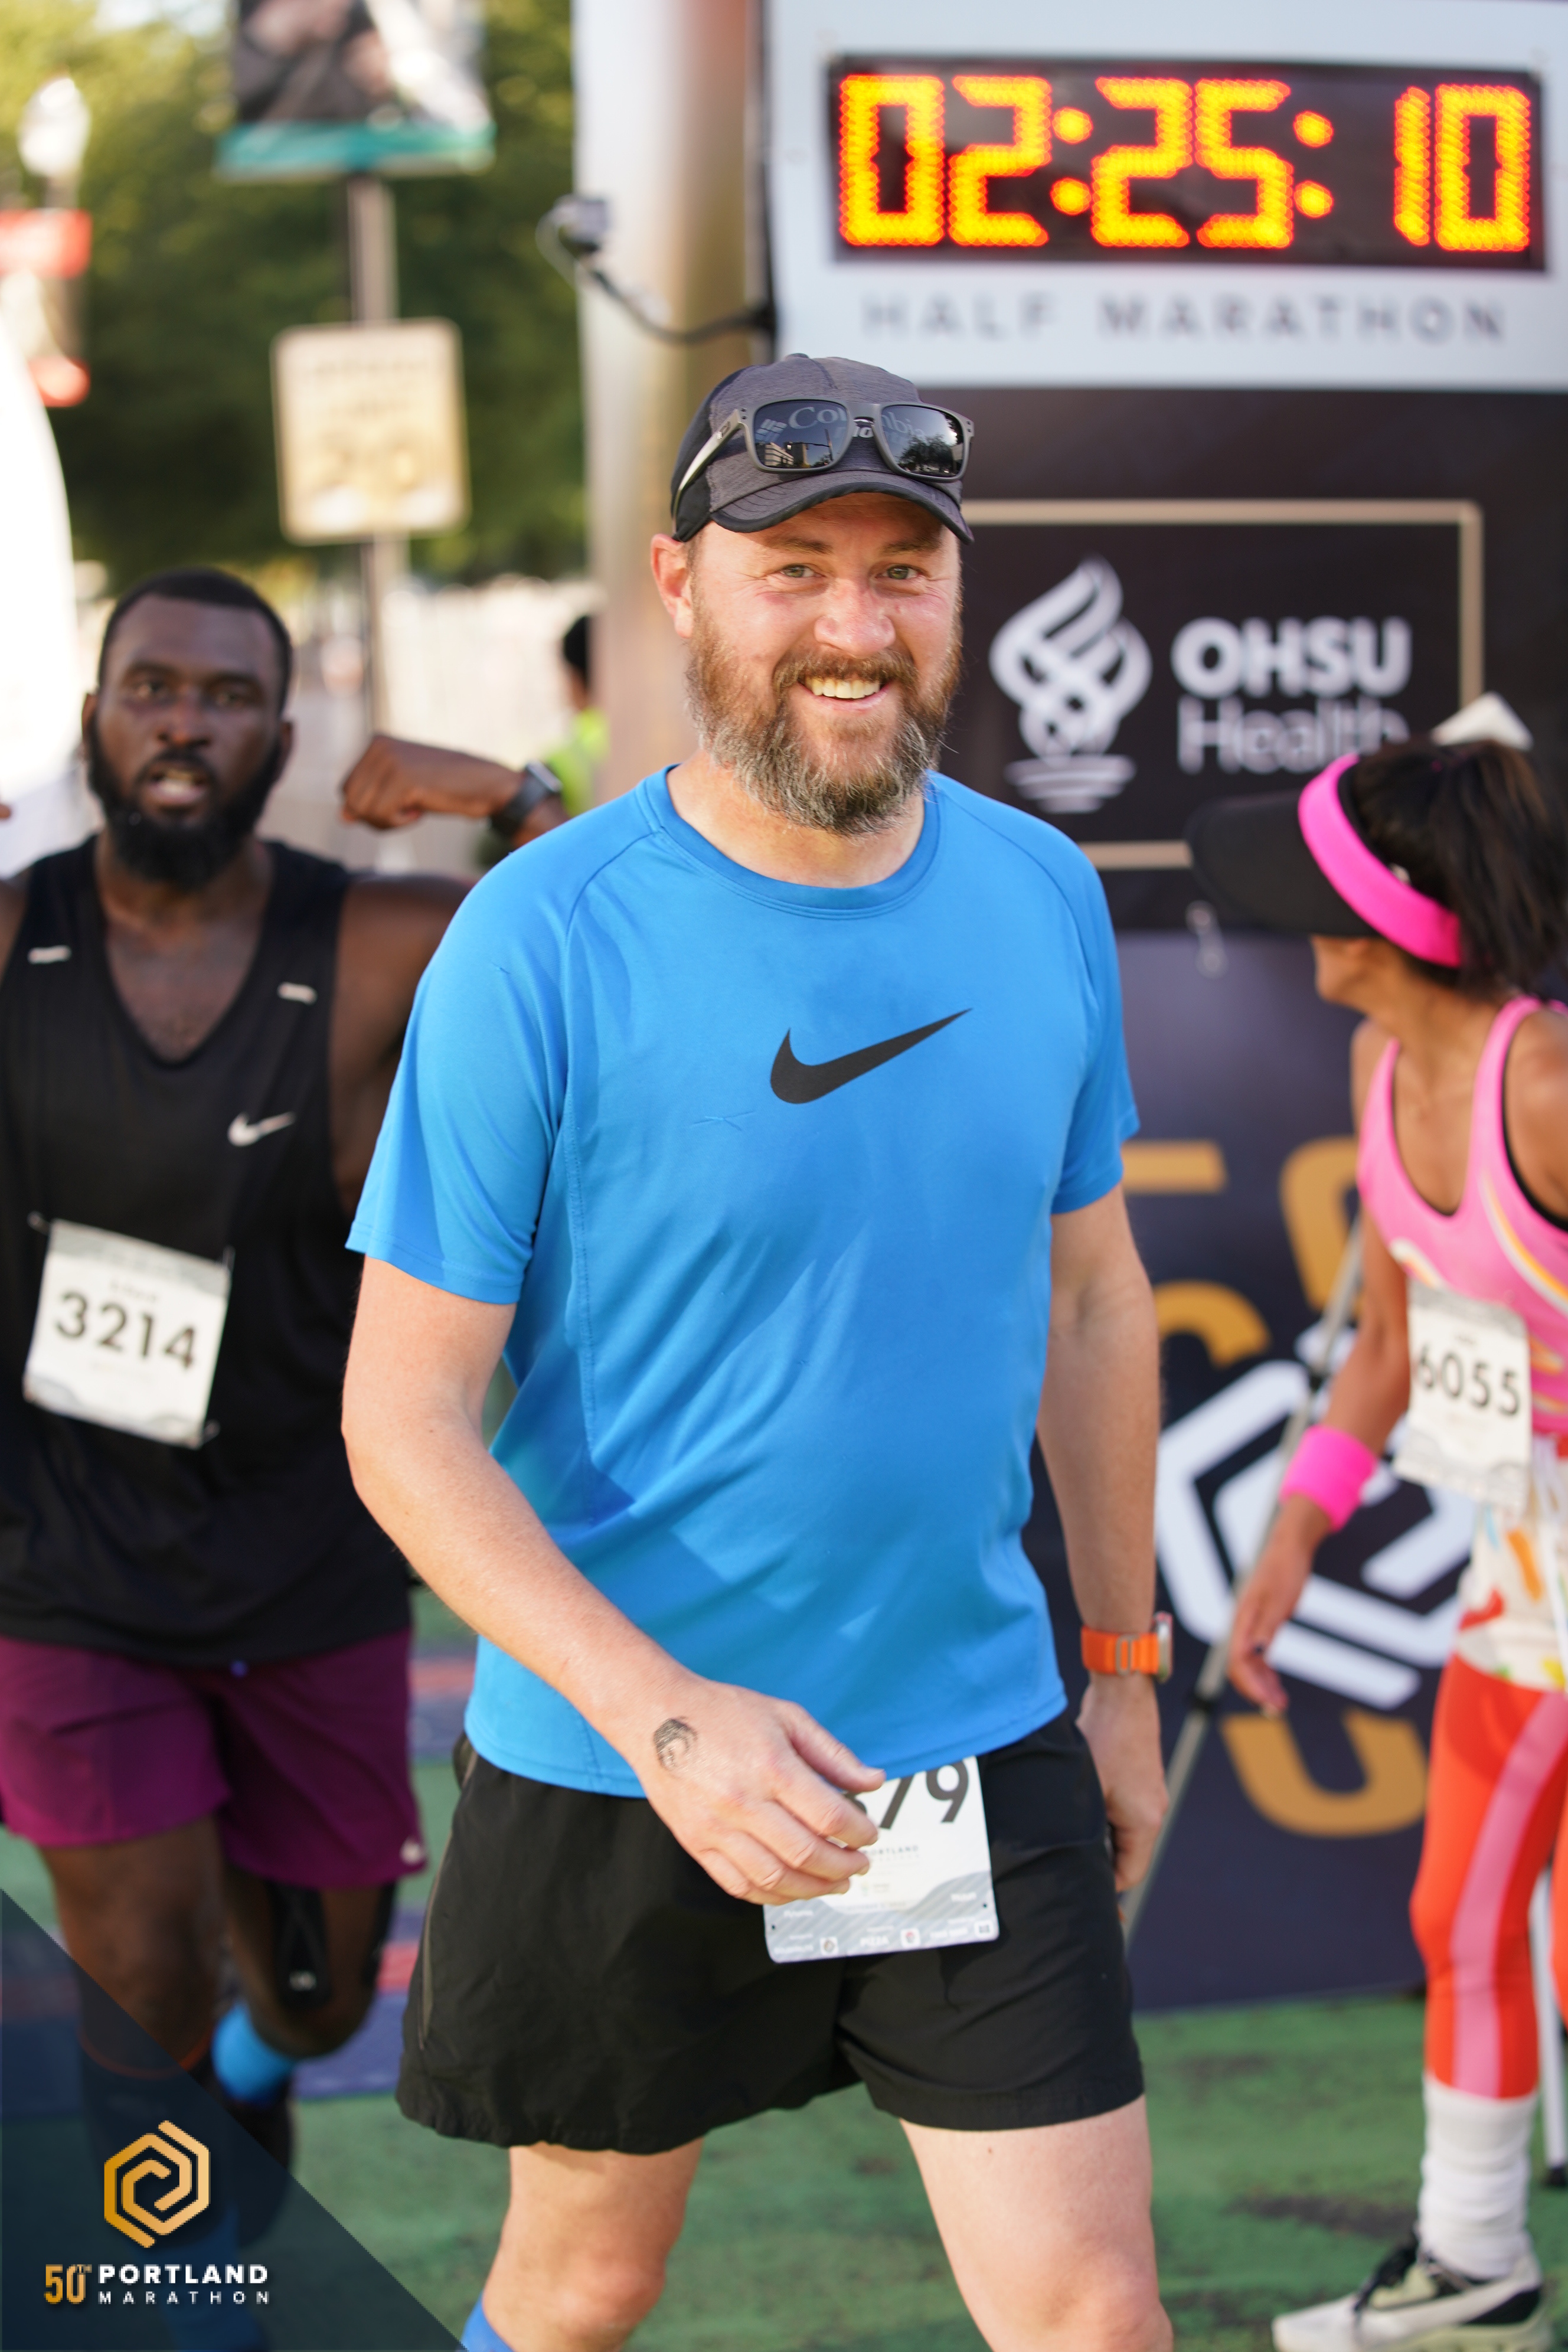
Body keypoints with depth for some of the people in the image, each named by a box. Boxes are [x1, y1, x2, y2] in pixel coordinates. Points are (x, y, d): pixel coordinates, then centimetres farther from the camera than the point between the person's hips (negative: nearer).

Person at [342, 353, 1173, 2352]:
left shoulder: (1044, 900, -1)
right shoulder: (543, 944, -16)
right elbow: (404, 1419, -15)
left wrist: (1124, 1666, 15)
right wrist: (664, 1718, -26)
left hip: (978, 1742, 3)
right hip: (611, 1764, -3)